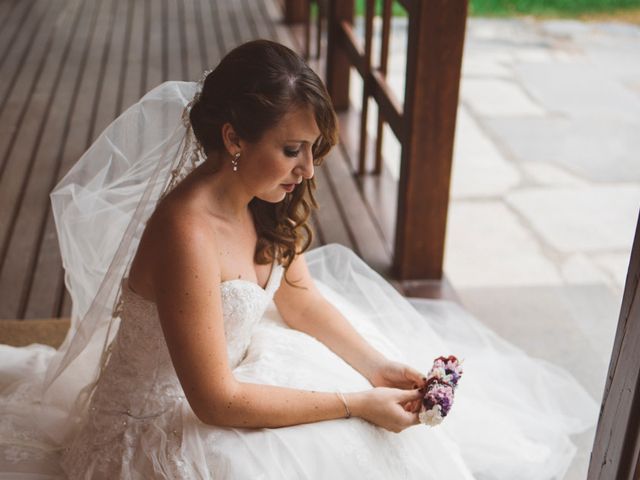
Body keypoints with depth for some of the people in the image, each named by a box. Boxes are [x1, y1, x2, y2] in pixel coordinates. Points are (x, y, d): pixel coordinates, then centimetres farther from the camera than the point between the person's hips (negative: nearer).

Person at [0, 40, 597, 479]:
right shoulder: (187, 234, -34)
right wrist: (355, 403, -25)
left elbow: (298, 296, 6)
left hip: (229, 363, 8)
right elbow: (216, 401, -30)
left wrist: (376, 364, -7)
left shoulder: (260, 200, -9)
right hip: (165, 416, -8)